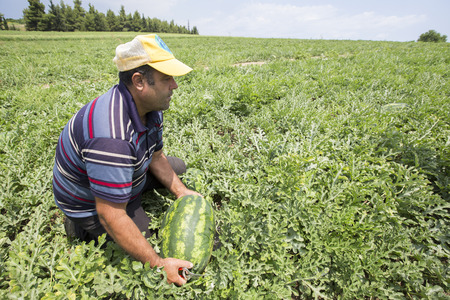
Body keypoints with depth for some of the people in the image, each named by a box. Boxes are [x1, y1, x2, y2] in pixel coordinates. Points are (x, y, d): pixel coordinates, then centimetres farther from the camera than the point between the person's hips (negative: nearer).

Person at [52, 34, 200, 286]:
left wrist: (181, 191, -5)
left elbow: (156, 156, 3)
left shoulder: (149, 105, -12)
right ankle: (85, 228, 5)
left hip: (129, 174, 8)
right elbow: (111, 217, -35)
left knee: (177, 167, 12)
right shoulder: (112, 137, -41)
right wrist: (158, 264, -28)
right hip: (92, 204, -8)